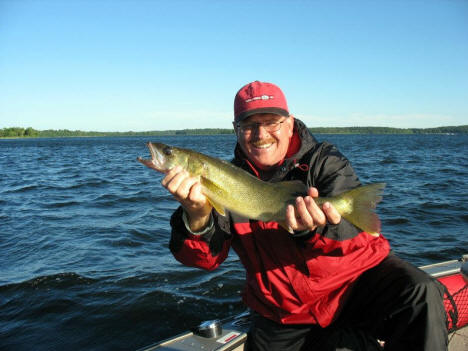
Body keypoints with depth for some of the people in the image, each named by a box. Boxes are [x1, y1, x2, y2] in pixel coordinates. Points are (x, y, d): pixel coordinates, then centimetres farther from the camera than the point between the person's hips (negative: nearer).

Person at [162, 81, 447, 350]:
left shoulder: (324, 161, -6)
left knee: (419, 297, -26)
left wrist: (314, 226, -44)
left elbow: (356, 229, -22)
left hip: (356, 279, -3)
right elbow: (206, 257, -13)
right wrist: (198, 217, -35)